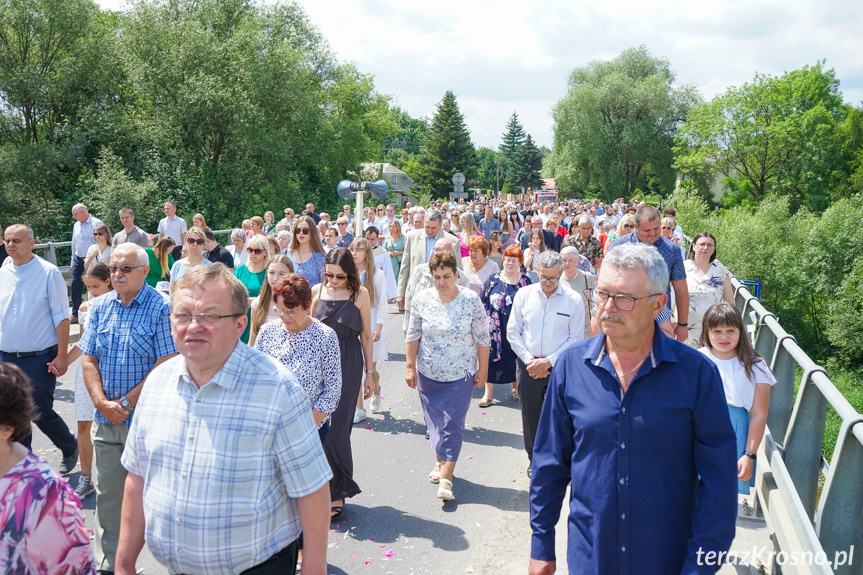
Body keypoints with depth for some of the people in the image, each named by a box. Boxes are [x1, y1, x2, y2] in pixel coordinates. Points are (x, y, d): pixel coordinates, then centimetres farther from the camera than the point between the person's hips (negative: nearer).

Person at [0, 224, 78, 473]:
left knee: (41, 413, 0)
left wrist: (62, 355, -14)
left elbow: (61, 316, -10)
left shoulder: (48, 273, -9)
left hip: (39, 358, -5)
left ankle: (70, 449, 26)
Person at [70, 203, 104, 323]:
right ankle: (75, 314, 9)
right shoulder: (76, 225, 14)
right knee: (76, 286, 3)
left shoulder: (96, 223, -8)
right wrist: (73, 261, 19)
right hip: (78, 259, 7)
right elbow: (74, 244, 22)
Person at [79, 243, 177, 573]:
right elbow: (88, 359, 6)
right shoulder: (100, 307, 7)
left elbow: (165, 366, -15)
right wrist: (102, 402, -7)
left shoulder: (161, 308, -11)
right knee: (107, 493, 14)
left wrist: (126, 403, -14)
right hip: (106, 420, 5)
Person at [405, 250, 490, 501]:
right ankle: (440, 461, 33)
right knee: (434, 421, 13)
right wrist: (410, 366, 2)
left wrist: (483, 369, -2)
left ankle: (445, 478, 1)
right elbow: (412, 336, 2)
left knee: (453, 424, -4)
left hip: (460, 375, -2)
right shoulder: (421, 300, -5)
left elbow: (482, 338, -4)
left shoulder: (471, 300, -10)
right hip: (428, 374, 2)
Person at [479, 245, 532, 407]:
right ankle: (488, 394, 7)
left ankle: (514, 387, 31)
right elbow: (483, 303, 3)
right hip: (496, 329, -1)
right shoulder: (493, 280, 2)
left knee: (515, 357, 10)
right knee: (492, 357, 0)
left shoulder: (526, 281, 3)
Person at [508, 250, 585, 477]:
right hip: (528, 366, 2)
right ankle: (534, 459, 30)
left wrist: (548, 361, -11)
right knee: (530, 414, 11)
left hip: (560, 367, -2)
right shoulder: (524, 294, 0)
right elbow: (513, 332, 4)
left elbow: (576, 338, -4)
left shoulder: (574, 299, -6)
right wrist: (529, 360, -6)